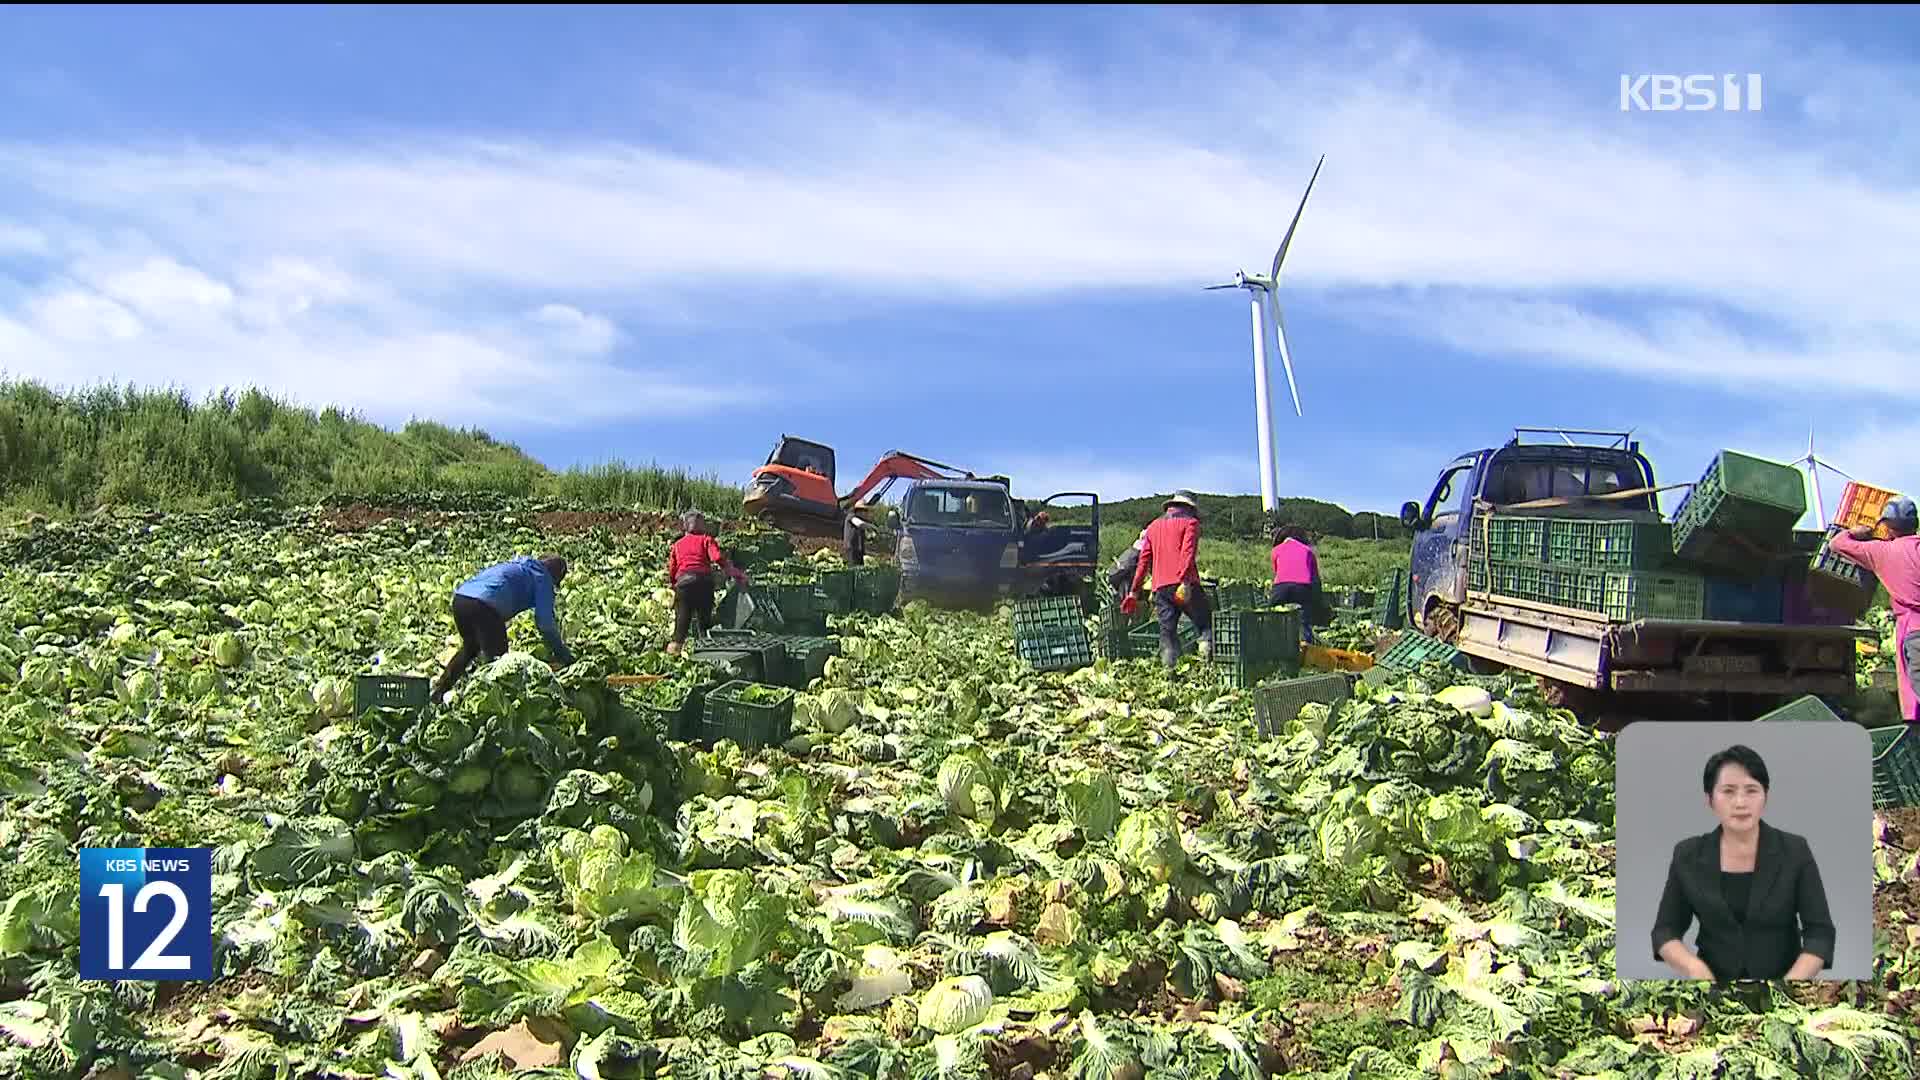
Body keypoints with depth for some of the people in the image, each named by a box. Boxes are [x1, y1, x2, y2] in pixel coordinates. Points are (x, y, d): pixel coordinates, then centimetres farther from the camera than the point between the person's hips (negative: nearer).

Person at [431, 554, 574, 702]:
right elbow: (545, 622, 5)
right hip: (484, 606, -8)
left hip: (459, 597, 8)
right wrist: (564, 655, 12)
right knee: (496, 657, 6)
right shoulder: (543, 577, 11)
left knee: (470, 648, 30)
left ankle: (438, 691, 34)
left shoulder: (516, 564, 33)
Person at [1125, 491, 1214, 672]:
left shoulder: (1153, 526, 22)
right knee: (1206, 623, 3)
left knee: (1167, 630, 3)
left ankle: (1170, 669, -9)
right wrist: (1185, 582, -20)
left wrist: (1134, 592, 19)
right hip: (1184, 585, -4)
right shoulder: (1190, 522, 7)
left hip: (1160, 587, 4)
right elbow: (1188, 553, -10)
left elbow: (1144, 561, 19)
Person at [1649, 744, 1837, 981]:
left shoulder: (1795, 851, -3)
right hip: (1714, 979, 1)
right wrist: (1693, 966, -15)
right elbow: (1665, 929, 3)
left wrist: (1790, 981, -20)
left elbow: (1820, 932, -6)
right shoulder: (1688, 855, -1)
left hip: (1783, 974, 0)